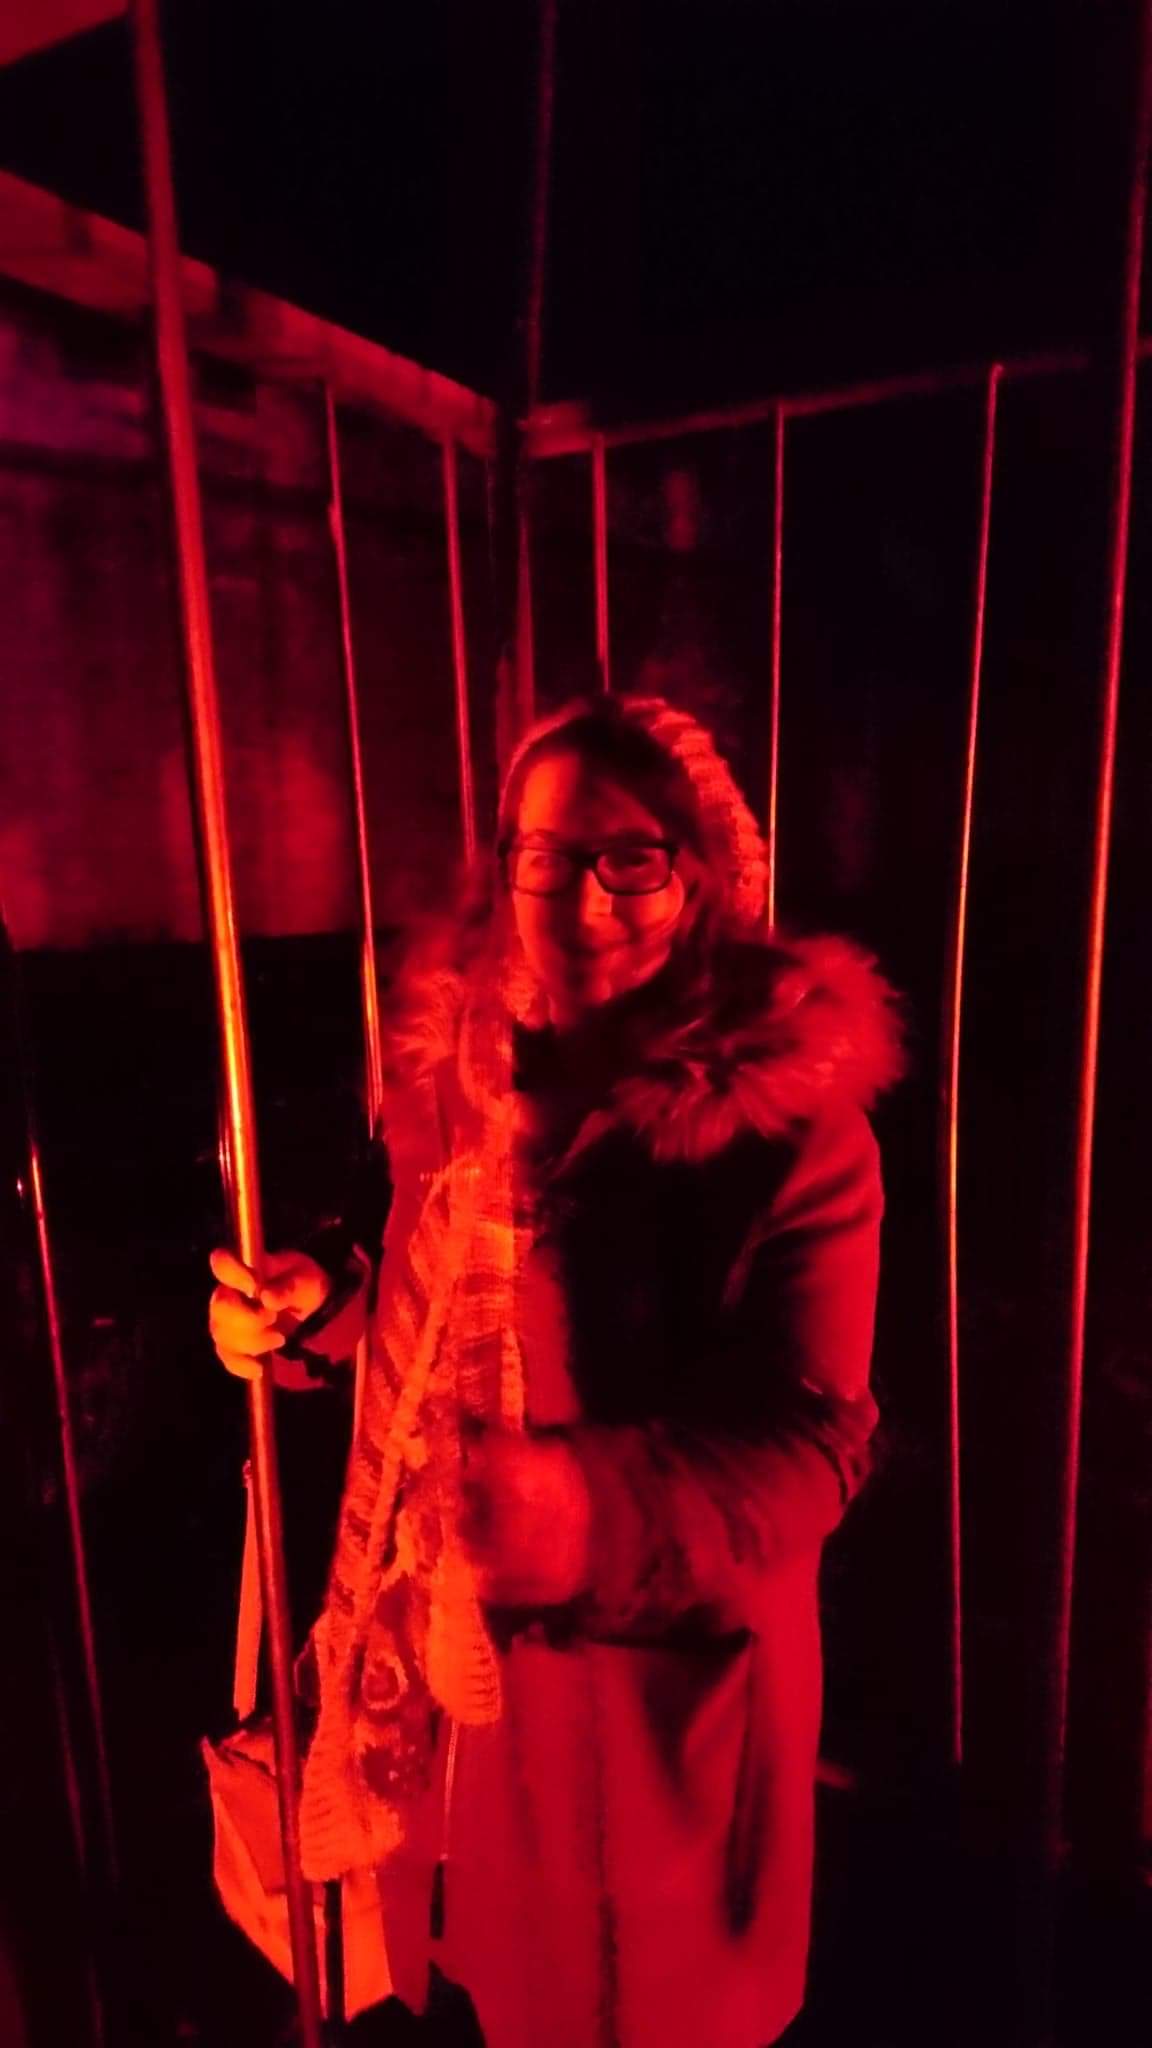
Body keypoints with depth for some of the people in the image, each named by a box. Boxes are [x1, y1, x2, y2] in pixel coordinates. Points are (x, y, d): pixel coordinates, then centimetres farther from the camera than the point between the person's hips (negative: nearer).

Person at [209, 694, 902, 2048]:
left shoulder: (792, 1118, -20)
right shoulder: (456, 1060, -4)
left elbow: (810, 1443, -23)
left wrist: (600, 1515, -40)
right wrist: (322, 1301, -9)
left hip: (659, 1671, -4)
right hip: (454, 1647, 5)